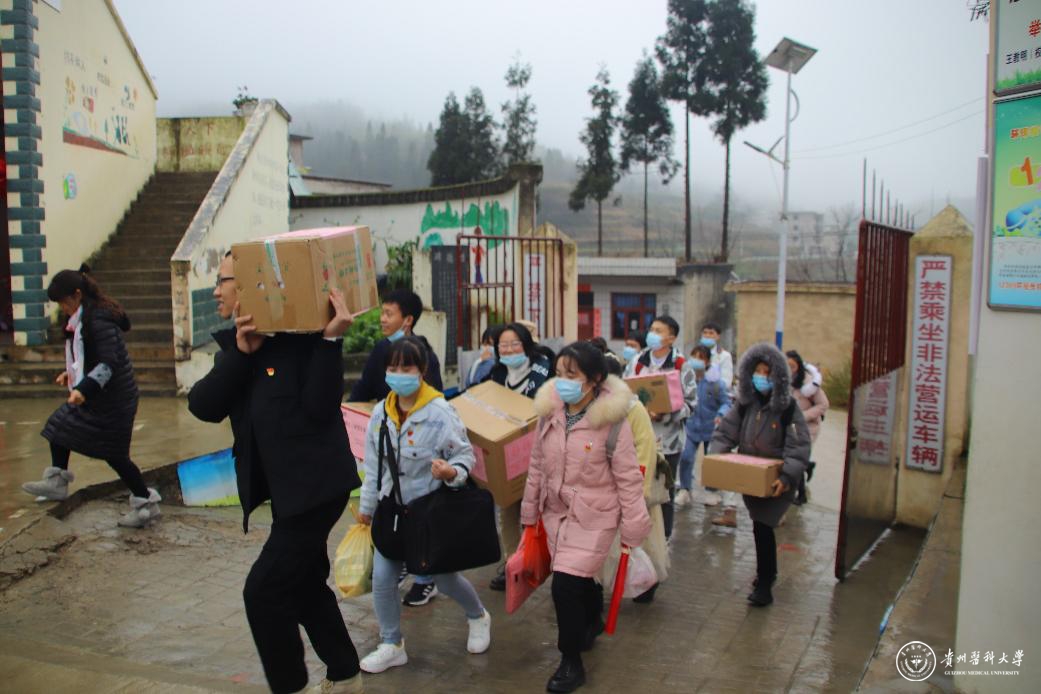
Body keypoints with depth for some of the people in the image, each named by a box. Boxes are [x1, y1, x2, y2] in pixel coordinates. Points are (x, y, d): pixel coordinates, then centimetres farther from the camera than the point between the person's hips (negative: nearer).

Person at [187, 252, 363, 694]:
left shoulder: (302, 334, -14)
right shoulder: (235, 342, 7)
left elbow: (319, 407, -22)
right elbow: (202, 406, -6)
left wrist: (331, 339, -29)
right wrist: (241, 353, -18)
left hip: (316, 485, -8)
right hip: (286, 489, 8)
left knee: (264, 590, -7)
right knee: (305, 585, 19)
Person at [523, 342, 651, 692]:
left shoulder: (612, 420, -19)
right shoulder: (549, 411, -5)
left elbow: (628, 478, -12)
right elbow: (537, 465, 7)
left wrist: (633, 528, -8)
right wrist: (530, 510, 13)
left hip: (594, 515, -5)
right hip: (556, 511, 5)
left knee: (565, 585, -10)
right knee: (580, 578, 18)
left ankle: (571, 663, 10)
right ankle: (592, 620, 50)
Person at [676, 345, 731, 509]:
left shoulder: (715, 382, -14)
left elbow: (726, 403, -9)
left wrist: (720, 415, -25)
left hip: (711, 427, -1)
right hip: (692, 426, 1)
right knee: (686, 457, -8)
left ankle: (711, 492, 30)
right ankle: (684, 490, 7)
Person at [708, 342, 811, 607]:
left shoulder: (787, 407, -13)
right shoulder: (745, 404, 1)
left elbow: (799, 447, -17)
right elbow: (725, 432, 3)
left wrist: (787, 476, -29)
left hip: (776, 482, -5)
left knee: (762, 527, -11)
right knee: (762, 527, 18)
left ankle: (764, 584, 5)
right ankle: (769, 572, 40)